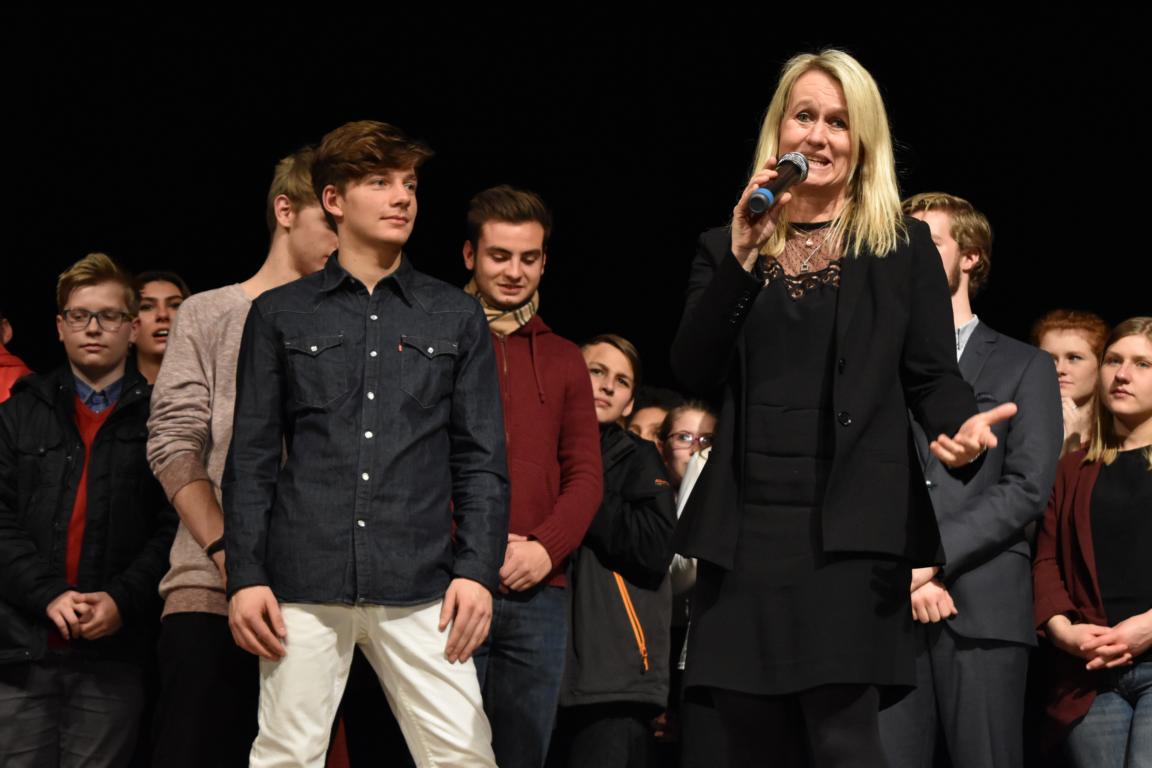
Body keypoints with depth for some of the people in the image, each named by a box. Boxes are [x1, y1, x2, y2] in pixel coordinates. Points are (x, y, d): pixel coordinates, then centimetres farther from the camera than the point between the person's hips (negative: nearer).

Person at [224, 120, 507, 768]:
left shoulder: (457, 317, 14)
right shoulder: (280, 315, 12)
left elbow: (482, 460, 10)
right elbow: (252, 460, 9)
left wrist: (478, 569, -2)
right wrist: (246, 575, 0)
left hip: (421, 590, 0)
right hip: (304, 584, 0)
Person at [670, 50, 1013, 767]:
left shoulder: (902, 246, 8)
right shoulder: (726, 249, 15)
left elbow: (932, 376, 3)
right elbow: (693, 371, 2)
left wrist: (965, 425, -19)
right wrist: (742, 259, -7)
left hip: (849, 527, -3)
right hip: (746, 525, 3)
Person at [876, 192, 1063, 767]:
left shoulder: (1024, 368, 12)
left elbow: (1027, 488, 0)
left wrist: (933, 555, -10)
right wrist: (907, 571, -7)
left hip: (985, 608, -1)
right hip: (888, 608, 2)